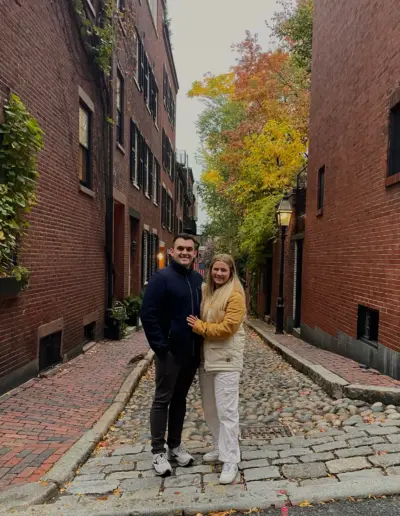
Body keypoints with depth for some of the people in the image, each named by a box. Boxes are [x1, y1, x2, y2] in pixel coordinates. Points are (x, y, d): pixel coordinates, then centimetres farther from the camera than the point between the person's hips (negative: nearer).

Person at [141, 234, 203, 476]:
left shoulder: (198, 279, 8)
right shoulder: (162, 278, -11)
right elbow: (148, 314, -15)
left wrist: (201, 344, 10)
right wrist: (160, 346, -17)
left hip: (192, 352, 6)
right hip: (170, 352, -6)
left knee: (180, 399, 17)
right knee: (163, 400, 7)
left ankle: (175, 445, 32)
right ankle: (158, 452, 21)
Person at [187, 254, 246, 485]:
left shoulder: (235, 295, -12)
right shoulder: (207, 292, 10)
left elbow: (227, 327, -20)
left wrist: (200, 327, -13)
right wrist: (198, 326, 0)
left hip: (226, 359, -8)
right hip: (206, 357, 8)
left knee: (227, 410, -2)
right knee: (210, 408, 18)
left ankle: (231, 461, 9)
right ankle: (221, 447, 35)